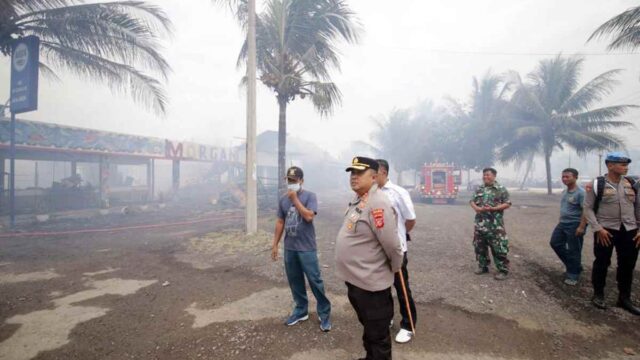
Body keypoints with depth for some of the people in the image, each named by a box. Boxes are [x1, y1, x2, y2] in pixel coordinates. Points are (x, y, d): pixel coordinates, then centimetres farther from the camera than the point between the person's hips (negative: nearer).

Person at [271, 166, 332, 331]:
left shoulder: (309, 196, -7)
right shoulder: (283, 200, 8)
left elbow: (309, 216, -21)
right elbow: (280, 222, 12)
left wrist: (295, 199, -17)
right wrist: (275, 244, 11)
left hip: (307, 248, -5)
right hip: (289, 248, 5)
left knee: (315, 280, 0)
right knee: (295, 281, 13)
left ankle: (324, 313, 14)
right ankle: (301, 310, 29)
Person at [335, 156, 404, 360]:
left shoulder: (377, 204, -25)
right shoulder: (357, 200, 6)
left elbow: (391, 244, -25)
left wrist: (395, 268, -9)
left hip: (370, 283, -9)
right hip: (354, 279, 9)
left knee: (377, 334, 11)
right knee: (368, 328, 27)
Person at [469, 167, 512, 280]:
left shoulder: (501, 189, -3)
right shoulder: (479, 189, 11)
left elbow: (507, 204, -7)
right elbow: (472, 201, 12)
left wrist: (493, 209, -18)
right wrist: (476, 208, -10)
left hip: (495, 224, -5)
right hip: (480, 223, 5)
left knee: (498, 248, -4)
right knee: (480, 246, 12)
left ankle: (503, 270, 7)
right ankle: (483, 266, 27)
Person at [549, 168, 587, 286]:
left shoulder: (580, 192, -16)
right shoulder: (564, 192, 10)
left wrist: (581, 227, -22)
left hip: (575, 225, -9)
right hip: (562, 223, 9)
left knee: (573, 251, 1)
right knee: (555, 243, 11)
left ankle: (573, 275, 14)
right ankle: (572, 266, 27)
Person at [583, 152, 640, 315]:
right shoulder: (596, 185, -7)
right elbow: (588, 208, -7)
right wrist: (597, 229, -14)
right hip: (605, 230, -4)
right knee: (602, 263, 6)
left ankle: (624, 298, 27)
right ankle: (598, 295, 22)